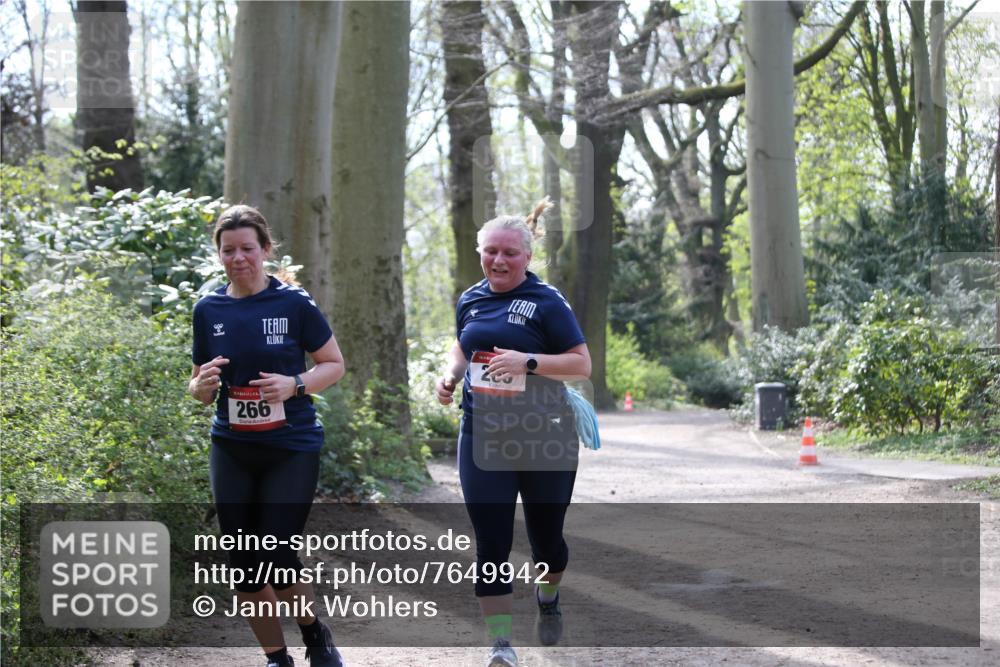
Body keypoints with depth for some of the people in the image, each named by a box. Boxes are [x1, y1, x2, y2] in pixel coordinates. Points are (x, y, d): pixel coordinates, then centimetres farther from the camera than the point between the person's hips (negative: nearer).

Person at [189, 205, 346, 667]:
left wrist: (295, 384, -18)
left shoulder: (294, 303, -6)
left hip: (292, 449, -4)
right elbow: (198, 386, 13)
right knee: (243, 562, 4)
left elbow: (335, 365, 1)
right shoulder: (209, 309, 4)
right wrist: (203, 385, -11)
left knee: (276, 557, -9)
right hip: (232, 451, 4)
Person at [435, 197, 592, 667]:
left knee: (545, 534, 12)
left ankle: (548, 600, 44)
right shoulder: (470, 300, 7)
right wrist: (450, 376, 4)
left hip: (543, 437, -3)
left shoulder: (546, 302, -9)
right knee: (491, 543, -4)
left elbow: (582, 365, -11)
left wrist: (528, 362, -25)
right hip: (483, 436, 3)